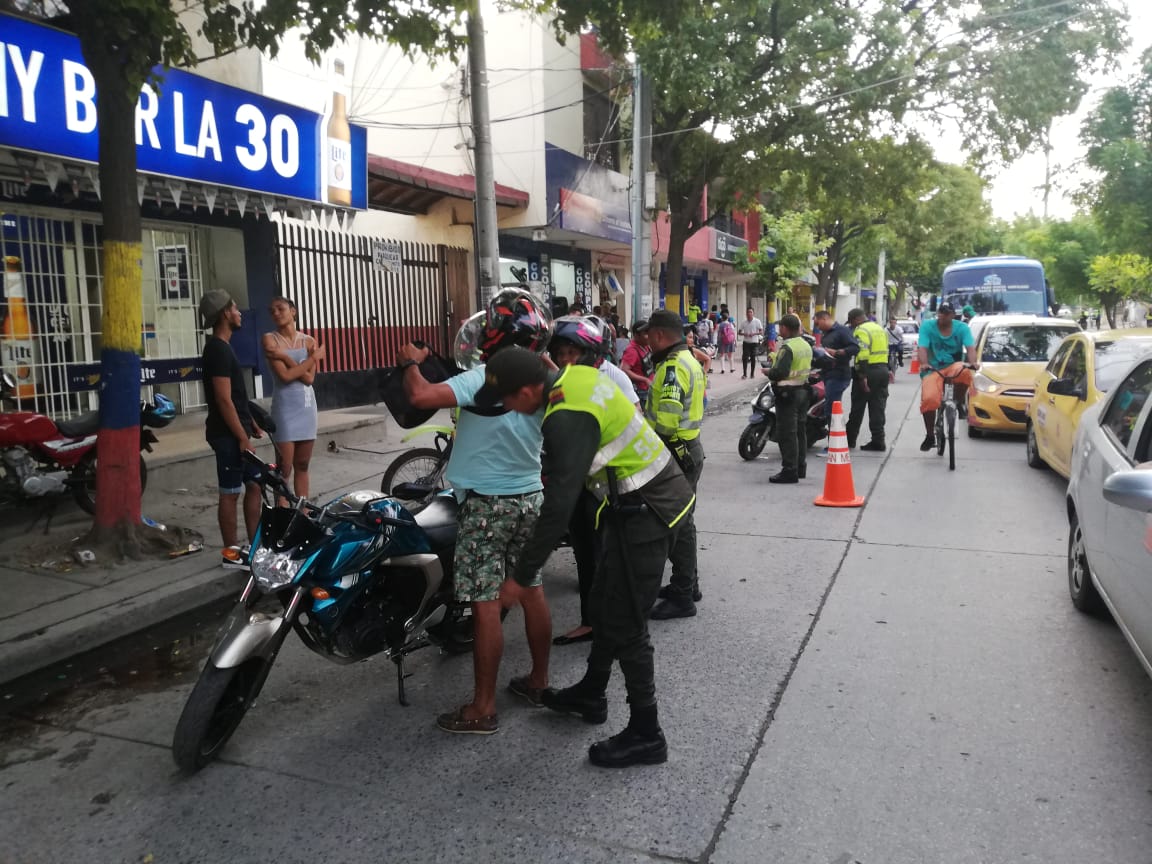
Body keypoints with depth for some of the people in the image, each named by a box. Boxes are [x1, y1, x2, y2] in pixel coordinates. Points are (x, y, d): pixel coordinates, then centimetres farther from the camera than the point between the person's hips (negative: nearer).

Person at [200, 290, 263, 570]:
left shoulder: (223, 347, 14)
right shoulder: (218, 349, -17)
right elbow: (224, 400, -22)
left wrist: (250, 423, 20)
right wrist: (243, 437, -20)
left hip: (237, 431, 10)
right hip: (228, 435, -10)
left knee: (255, 484, 13)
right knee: (231, 493, -2)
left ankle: (254, 545, 20)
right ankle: (232, 553, 7)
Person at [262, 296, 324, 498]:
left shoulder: (309, 341, 6)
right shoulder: (270, 339, -4)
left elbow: (309, 378, -6)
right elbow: (285, 375, -15)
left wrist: (285, 356, -12)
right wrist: (314, 357, -8)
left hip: (307, 405, 4)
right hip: (285, 407, -4)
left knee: (302, 466, 11)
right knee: (284, 468, -5)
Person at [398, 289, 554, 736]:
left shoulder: (485, 378, -20)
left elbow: (421, 397, -29)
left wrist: (411, 362, -11)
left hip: (488, 504, -7)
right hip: (531, 498, 7)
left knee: (485, 603, -2)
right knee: (531, 591, 16)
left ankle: (483, 709, 6)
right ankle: (538, 680, 29)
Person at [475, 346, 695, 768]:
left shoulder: (568, 419, -27)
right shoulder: (577, 375, 1)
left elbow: (558, 507, -27)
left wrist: (520, 575, -21)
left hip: (644, 511, -10)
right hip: (651, 496, 10)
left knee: (624, 623, -1)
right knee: (606, 603, 21)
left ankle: (646, 734, 13)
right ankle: (591, 694, 39)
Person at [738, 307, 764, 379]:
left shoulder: (757, 321, -4)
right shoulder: (743, 322, 2)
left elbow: (761, 332, -5)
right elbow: (740, 332, 7)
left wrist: (754, 334, -21)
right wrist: (743, 334, -14)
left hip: (754, 342, -1)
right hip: (746, 342, 1)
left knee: (753, 358, 5)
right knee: (745, 358, -4)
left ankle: (752, 373, 15)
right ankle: (744, 374, 1)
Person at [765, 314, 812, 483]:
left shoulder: (787, 347, -19)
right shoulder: (806, 345, 10)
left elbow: (780, 372, -26)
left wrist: (768, 372, -9)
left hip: (788, 393, -9)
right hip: (804, 390, 9)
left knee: (786, 433, -5)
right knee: (800, 430, 17)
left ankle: (790, 471, -4)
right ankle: (801, 467, 25)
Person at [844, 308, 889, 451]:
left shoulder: (861, 331, -11)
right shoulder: (880, 328, 18)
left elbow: (863, 354, -20)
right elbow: (885, 351, 20)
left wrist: (862, 376, -23)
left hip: (869, 370, -8)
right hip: (882, 369, 8)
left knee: (857, 407, 4)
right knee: (878, 408, 8)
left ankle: (850, 439, 13)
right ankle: (878, 442, 6)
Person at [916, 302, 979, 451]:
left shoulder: (962, 328, 1)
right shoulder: (927, 326, -2)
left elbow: (970, 347, -10)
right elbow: (922, 347, -12)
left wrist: (973, 362, -31)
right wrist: (924, 363, -32)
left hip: (954, 366, 1)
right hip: (933, 369, -1)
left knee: (965, 373, -37)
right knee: (929, 399, -23)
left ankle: (959, 403, -8)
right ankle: (930, 436, -3)